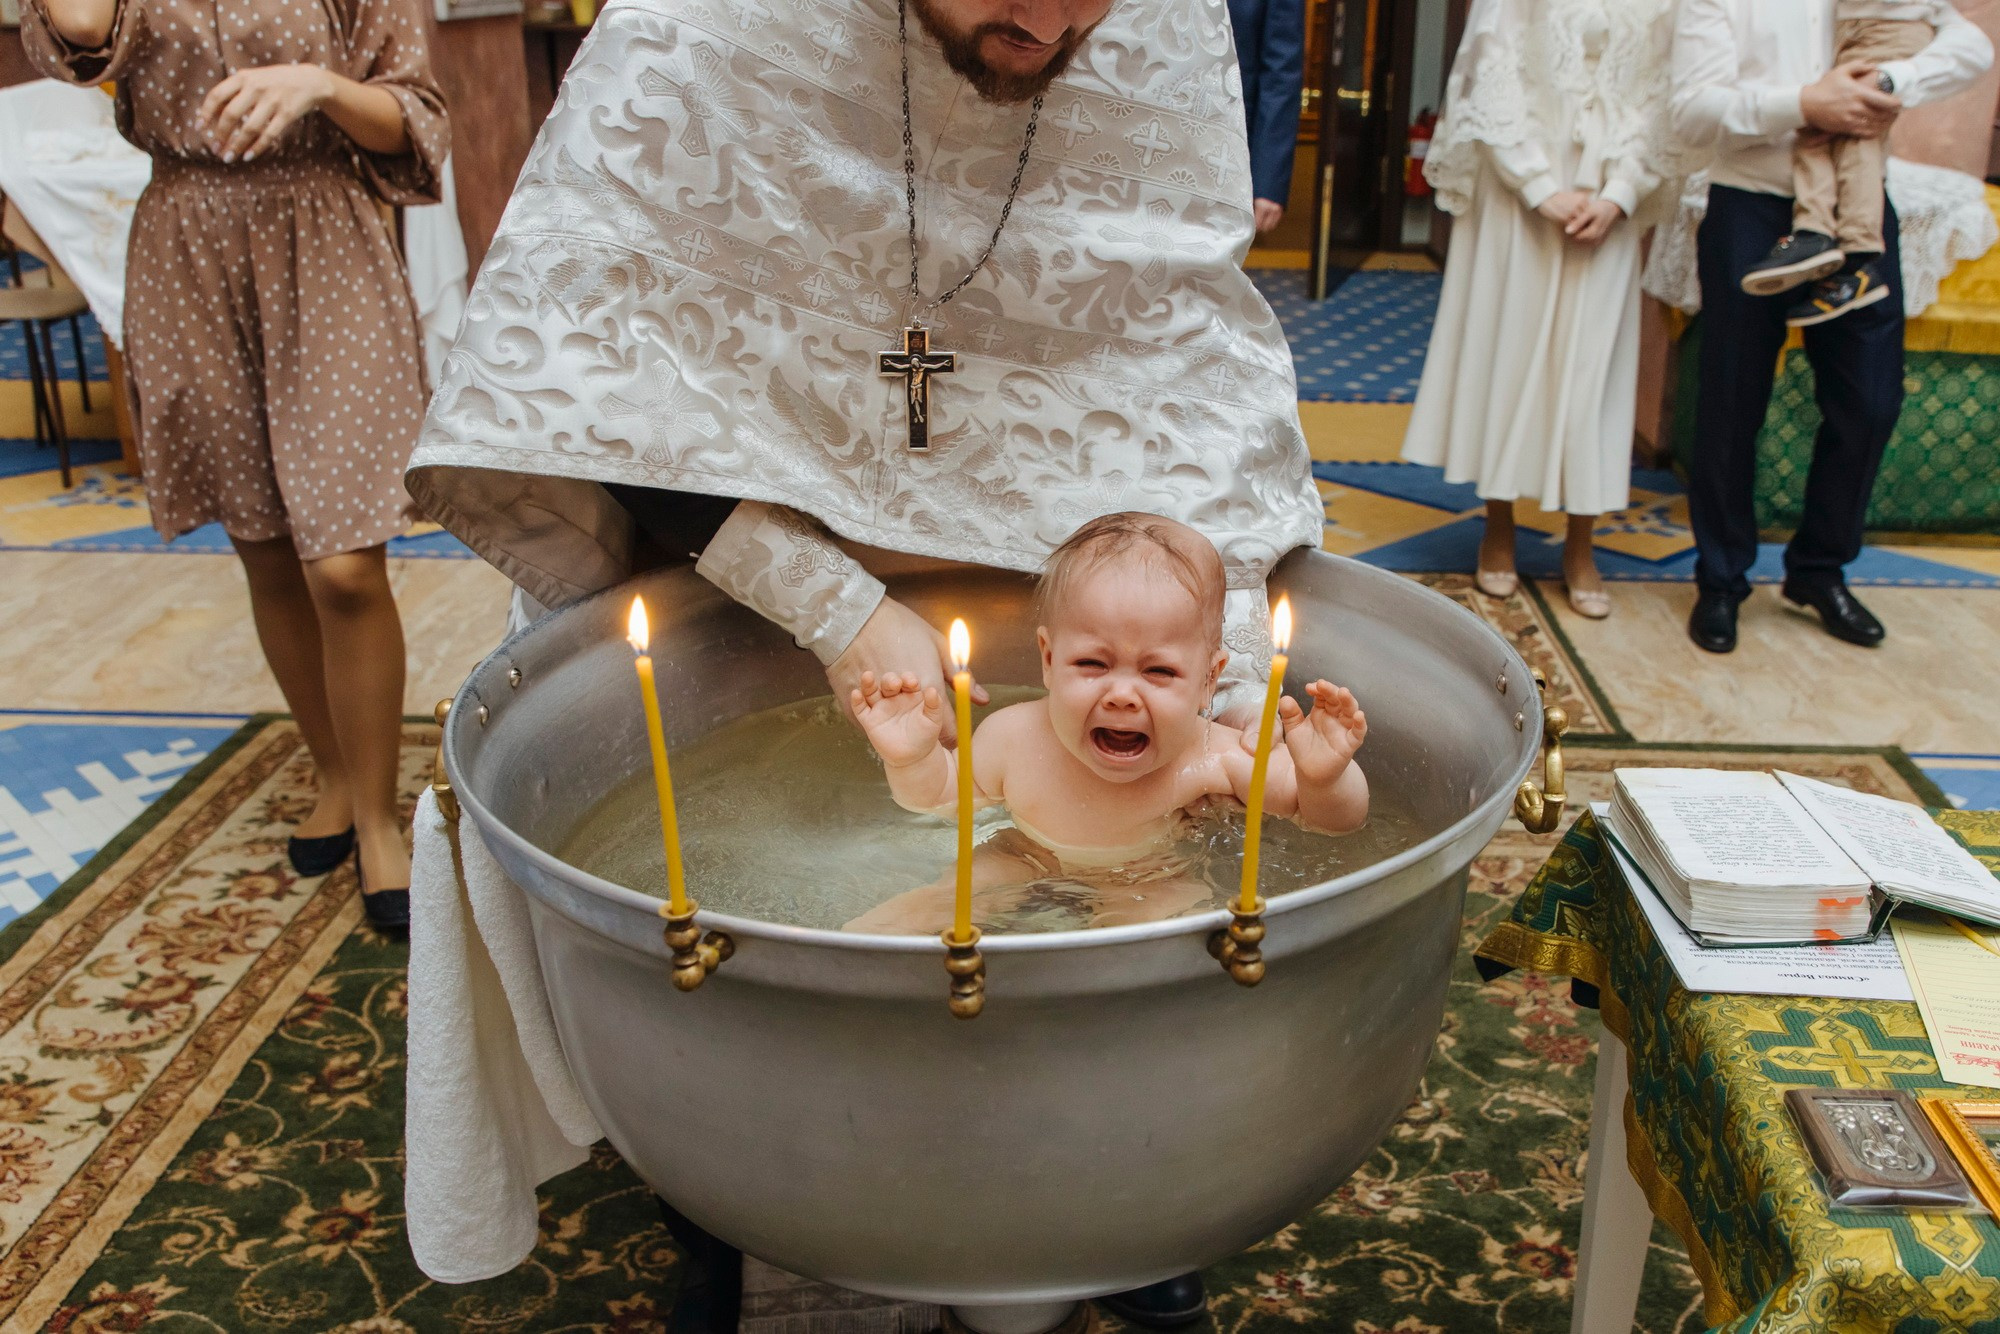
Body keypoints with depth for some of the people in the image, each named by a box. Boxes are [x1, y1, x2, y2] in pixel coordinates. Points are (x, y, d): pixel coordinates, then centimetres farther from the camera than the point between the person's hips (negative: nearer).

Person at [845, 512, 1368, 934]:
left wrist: (1324, 779, -42)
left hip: (1152, 887, -1)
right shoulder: (1013, 740, -26)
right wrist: (912, 761, -26)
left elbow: (1336, 819, -18)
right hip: (1026, 866, 2)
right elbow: (944, 798, -4)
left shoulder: (1212, 758, -30)